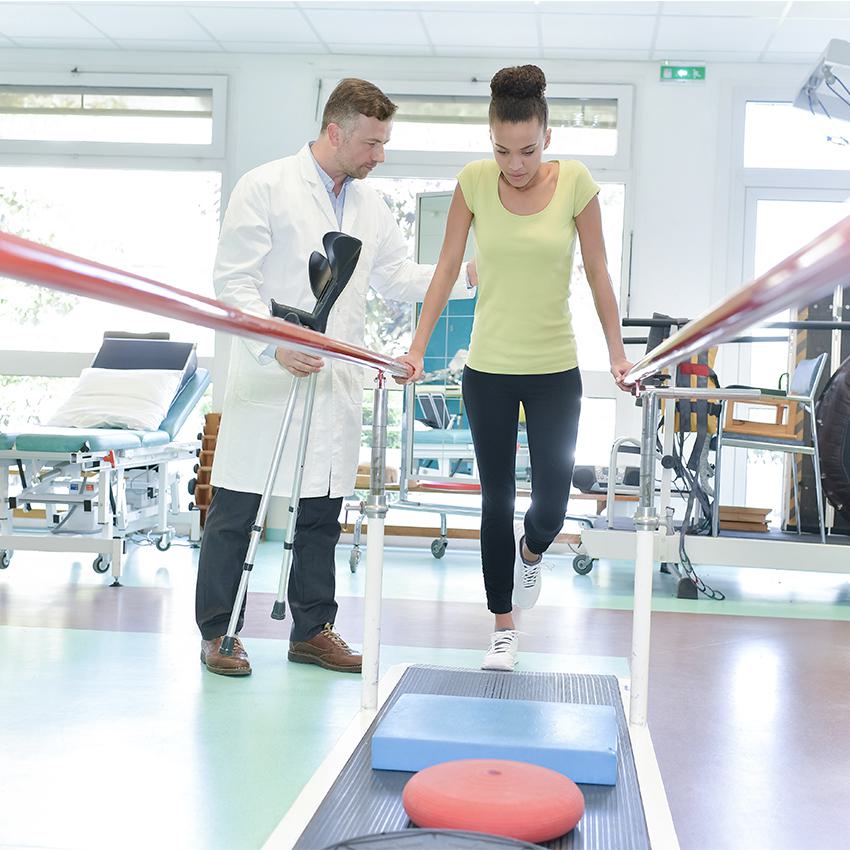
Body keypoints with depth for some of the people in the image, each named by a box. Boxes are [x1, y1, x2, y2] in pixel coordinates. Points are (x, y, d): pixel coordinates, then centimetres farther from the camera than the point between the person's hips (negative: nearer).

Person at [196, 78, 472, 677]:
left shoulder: (370, 204, 15)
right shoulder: (266, 188, -5)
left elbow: (398, 277, 19)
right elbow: (235, 281, -9)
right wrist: (276, 344, -22)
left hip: (338, 382, 6)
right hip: (270, 377, -6)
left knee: (323, 514, 10)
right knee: (237, 510, 0)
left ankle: (313, 630, 22)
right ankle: (218, 633, 12)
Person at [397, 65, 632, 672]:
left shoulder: (574, 182, -7)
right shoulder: (475, 181, -6)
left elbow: (598, 274, -1)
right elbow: (448, 268, -1)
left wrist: (618, 355, -3)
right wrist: (417, 349, -5)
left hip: (555, 369, 0)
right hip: (489, 369, 1)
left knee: (552, 501, 1)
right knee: (497, 498, 8)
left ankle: (530, 553, 39)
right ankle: (504, 627, 21)